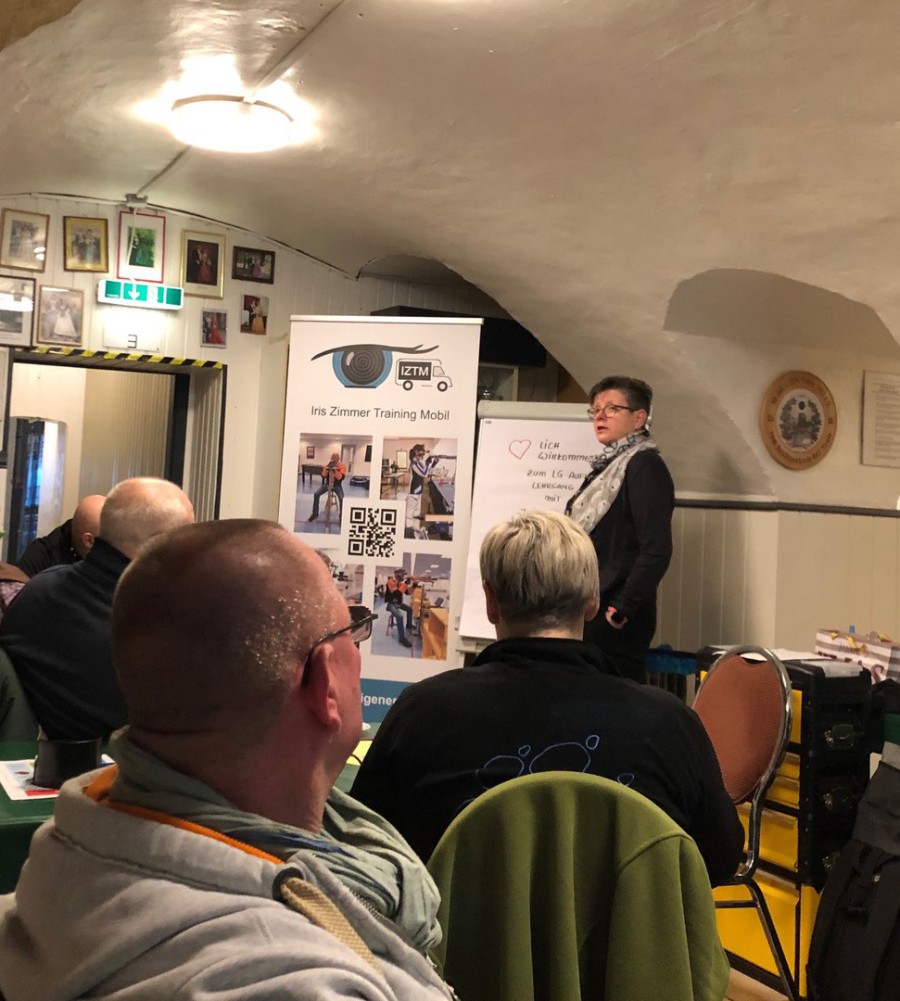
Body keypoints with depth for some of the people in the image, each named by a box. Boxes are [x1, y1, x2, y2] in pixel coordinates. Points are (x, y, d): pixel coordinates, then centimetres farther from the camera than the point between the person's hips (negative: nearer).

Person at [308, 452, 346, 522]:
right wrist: (327, 467, -21)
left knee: (341, 499, -29)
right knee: (316, 494, -15)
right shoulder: (328, 465, 0)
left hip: (337, 486, -3)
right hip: (327, 484, 3)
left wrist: (335, 469, -29)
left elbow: (340, 477, -24)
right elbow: (323, 475, -10)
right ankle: (315, 513, 0)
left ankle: (341, 515, -9)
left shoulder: (342, 466, -11)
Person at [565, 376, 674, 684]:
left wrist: (620, 610, -18)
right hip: (591, 617, 9)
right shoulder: (607, 468, 18)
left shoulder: (644, 465, -9)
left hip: (614, 623, -9)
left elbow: (657, 550, -18)